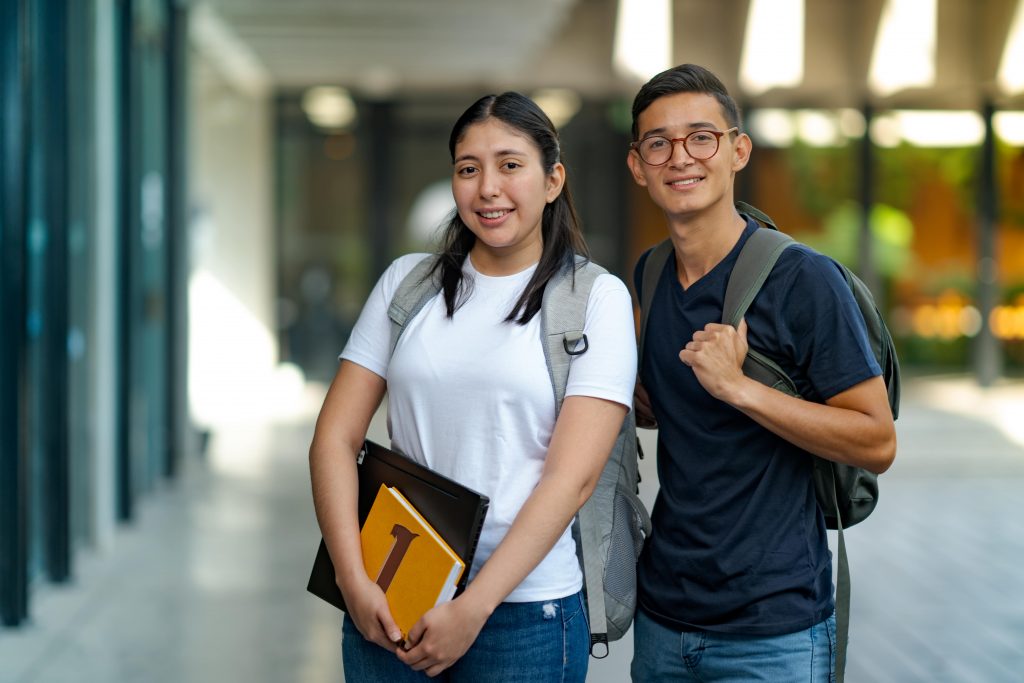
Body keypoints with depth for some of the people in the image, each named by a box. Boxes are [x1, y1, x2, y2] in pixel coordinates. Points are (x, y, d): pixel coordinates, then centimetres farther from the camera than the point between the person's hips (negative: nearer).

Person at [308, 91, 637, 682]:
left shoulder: (597, 297, -3)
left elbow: (573, 475, -11)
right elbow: (336, 437, 2)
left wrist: (473, 610, -16)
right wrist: (355, 581, -10)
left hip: (523, 613, -3)